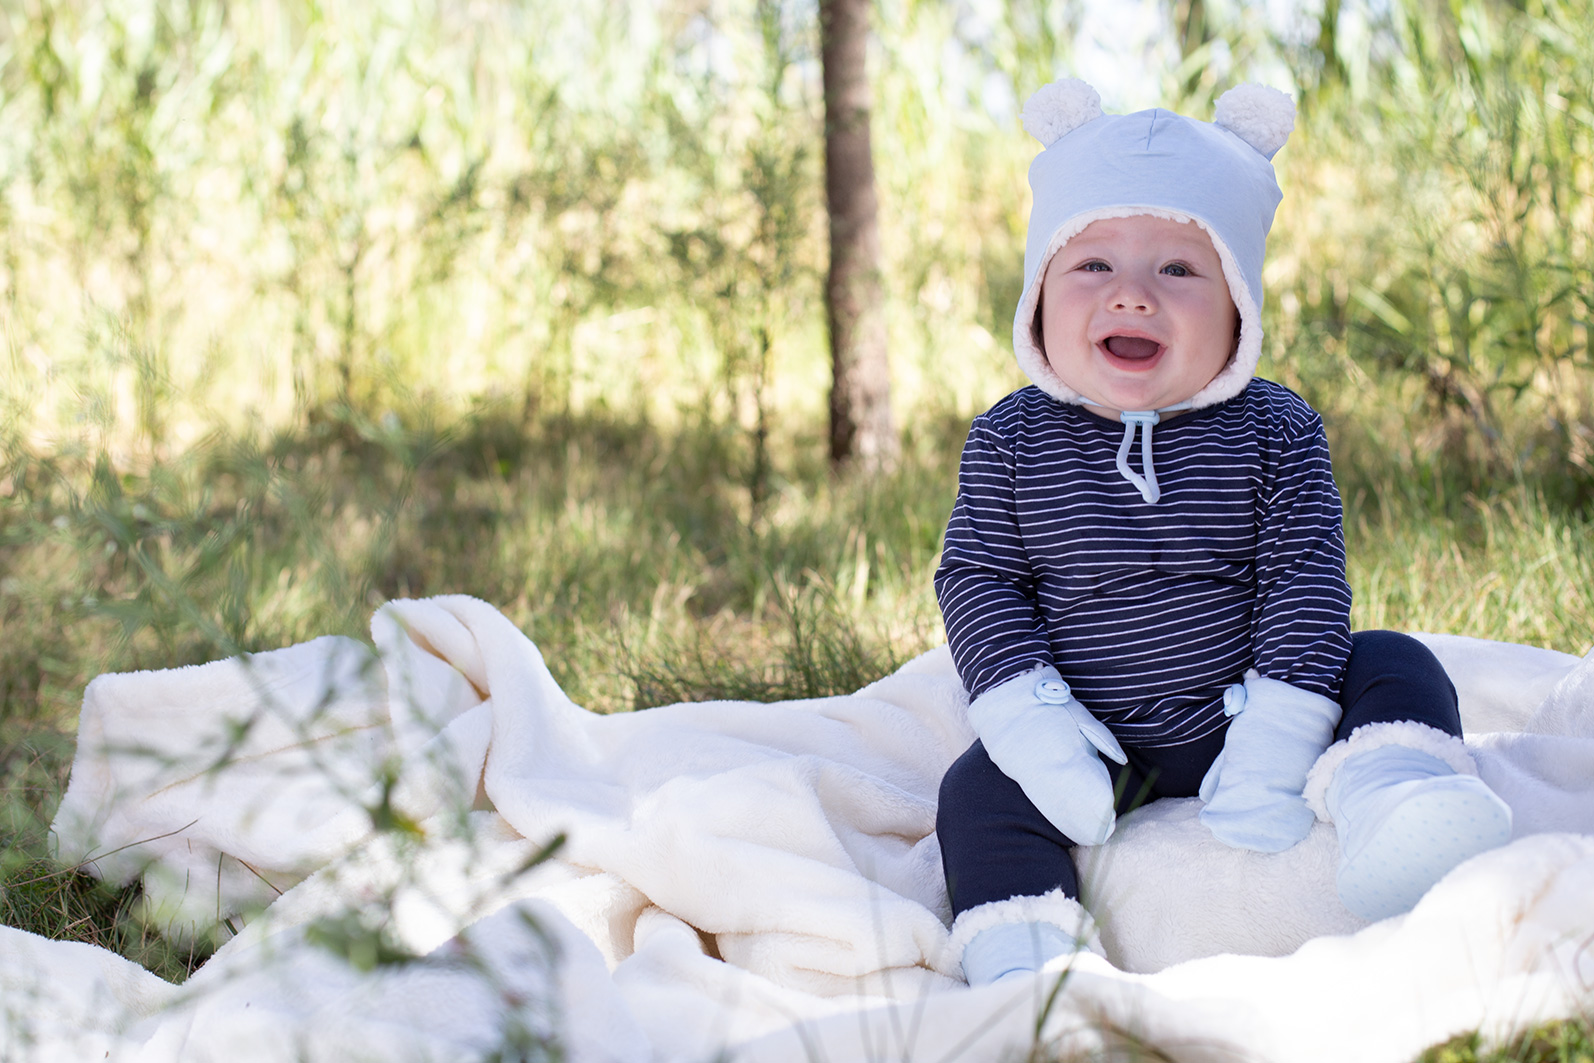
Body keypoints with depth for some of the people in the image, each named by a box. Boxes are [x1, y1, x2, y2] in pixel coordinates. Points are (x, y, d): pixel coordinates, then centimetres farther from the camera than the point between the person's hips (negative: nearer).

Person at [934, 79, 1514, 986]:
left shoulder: (1276, 431, -6)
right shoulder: (1012, 441, -4)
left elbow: (1306, 577, -10)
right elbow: (978, 581, -5)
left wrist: (1277, 740, -21)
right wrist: (1030, 724, -19)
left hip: (1237, 717, 0)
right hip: (1094, 749, 0)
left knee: (1394, 670, -15)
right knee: (981, 793, -20)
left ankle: (1393, 815, -37)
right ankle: (1018, 967, -18)